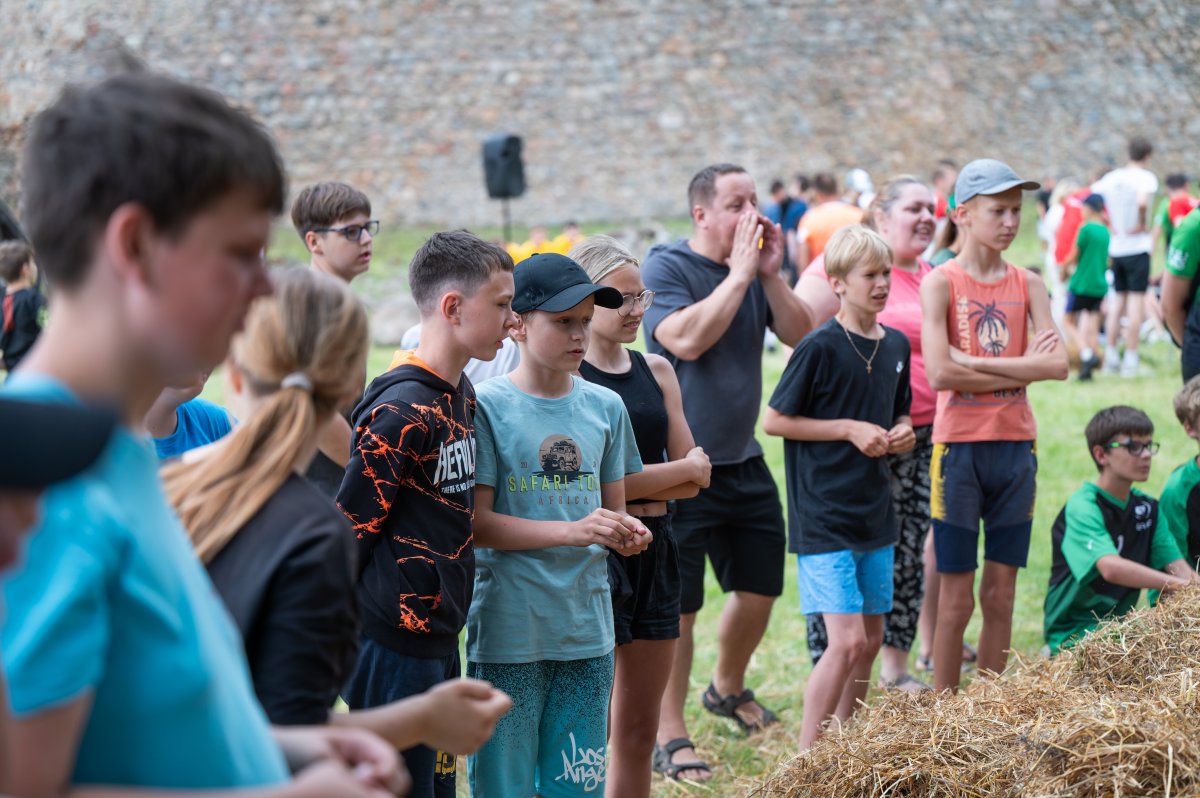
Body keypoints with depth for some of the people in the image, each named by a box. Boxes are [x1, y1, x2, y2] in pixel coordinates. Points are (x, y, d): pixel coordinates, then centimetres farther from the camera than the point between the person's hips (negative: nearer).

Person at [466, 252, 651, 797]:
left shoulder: (605, 407, 8)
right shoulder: (486, 406, -7)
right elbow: (476, 523, -11)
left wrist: (625, 533, -6)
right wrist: (573, 531, -20)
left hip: (587, 631, 4)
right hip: (509, 631, -4)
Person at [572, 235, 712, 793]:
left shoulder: (656, 371, 11)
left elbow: (696, 480, 7)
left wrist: (636, 492, -10)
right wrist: (682, 469, -4)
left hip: (654, 552, 6)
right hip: (594, 553, -6)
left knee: (639, 729, 11)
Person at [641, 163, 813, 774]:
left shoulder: (755, 266, 6)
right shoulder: (666, 265, -12)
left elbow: (800, 336, 3)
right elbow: (687, 339, -27)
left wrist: (770, 274, -9)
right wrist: (740, 274, -20)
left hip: (744, 461, 7)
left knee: (761, 586, 17)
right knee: (677, 605, -2)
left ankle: (728, 690, 42)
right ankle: (669, 735, 9)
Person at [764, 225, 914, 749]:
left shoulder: (896, 346, 7)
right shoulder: (820, 347, -13)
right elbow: (774, 420, -10)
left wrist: (903, 433, -2)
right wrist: (849, 430, -15)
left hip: (875, 514, 7)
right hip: (824, 517, -7)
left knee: (871, 640, 13)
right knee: (846, 642, -13)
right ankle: (805, 762, -1)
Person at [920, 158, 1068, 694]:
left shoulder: (1027, 285, 7)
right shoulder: (941, 283, -5)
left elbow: (1058, 364, -7)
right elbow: (940, 374, -18)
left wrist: (975, 363, -14)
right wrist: (1022, 369, -11)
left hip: (1016, 447, 4)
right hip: (960, 447, -4)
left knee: (1001, 593, 9)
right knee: (957, 596, 1)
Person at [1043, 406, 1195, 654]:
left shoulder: (1148, 508, 10)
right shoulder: (1082, 507, -16)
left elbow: (1177, 565, 0)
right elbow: (1111, 568, -32)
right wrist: (1178, 584, -35)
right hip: (1074, 634, -8)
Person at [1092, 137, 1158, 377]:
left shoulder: (1111, 177, 7)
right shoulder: (1146, 177, -11)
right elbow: (1142, 201, -30)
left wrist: (1111, 223, 11)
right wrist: (1143, 224, -14)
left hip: (1116, 247, 6)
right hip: (1138, 247, -6)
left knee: (1117, 302, 13)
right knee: (1135, 302, -2)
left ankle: (1110, 357, 14)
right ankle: (1130, 360, -4)